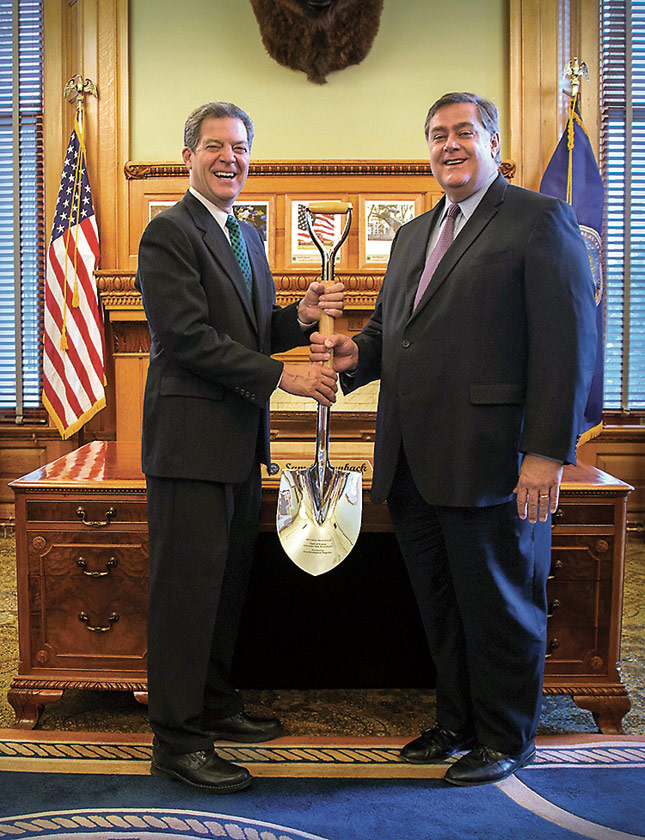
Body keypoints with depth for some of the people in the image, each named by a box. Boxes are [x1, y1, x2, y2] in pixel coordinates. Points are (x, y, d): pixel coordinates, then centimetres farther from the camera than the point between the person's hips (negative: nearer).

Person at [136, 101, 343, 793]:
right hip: (191, 439, -8)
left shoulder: (248, 236, 19)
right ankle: (176, 740, 8)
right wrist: (282, 375, -18)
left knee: (228, 580, 15)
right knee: (187, 585, -3)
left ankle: (215, 705, 31)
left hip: (240, 440, 9)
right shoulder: (168, 232, -8)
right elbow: (190, 335, -18)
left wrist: (301, 317, -2)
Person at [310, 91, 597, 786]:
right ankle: (457, 722, 35)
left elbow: (569, 344, -12)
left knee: (498, 604, 7)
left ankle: (506, 740, 26)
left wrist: (547, 453, -19)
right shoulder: (412, 234, 20)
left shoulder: (540, 220, -4)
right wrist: (355, 355, 0)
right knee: (439, 602, 17)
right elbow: (387, 326, 24)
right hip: (412, 463, 7)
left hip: (489, 462, -7)